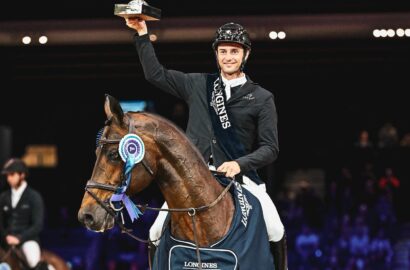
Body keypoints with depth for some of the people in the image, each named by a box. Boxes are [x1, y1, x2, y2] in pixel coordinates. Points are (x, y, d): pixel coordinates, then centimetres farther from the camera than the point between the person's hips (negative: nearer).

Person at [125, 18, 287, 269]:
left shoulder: (262, 98, 4)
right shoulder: (198, 84, 11)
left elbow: (270, 147, -1)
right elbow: (156, 73, 17)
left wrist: (240, 163, -18)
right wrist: (142, 34, 11)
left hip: (240, 175, -2)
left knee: (276, 234, -17)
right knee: (158, 233, -7)